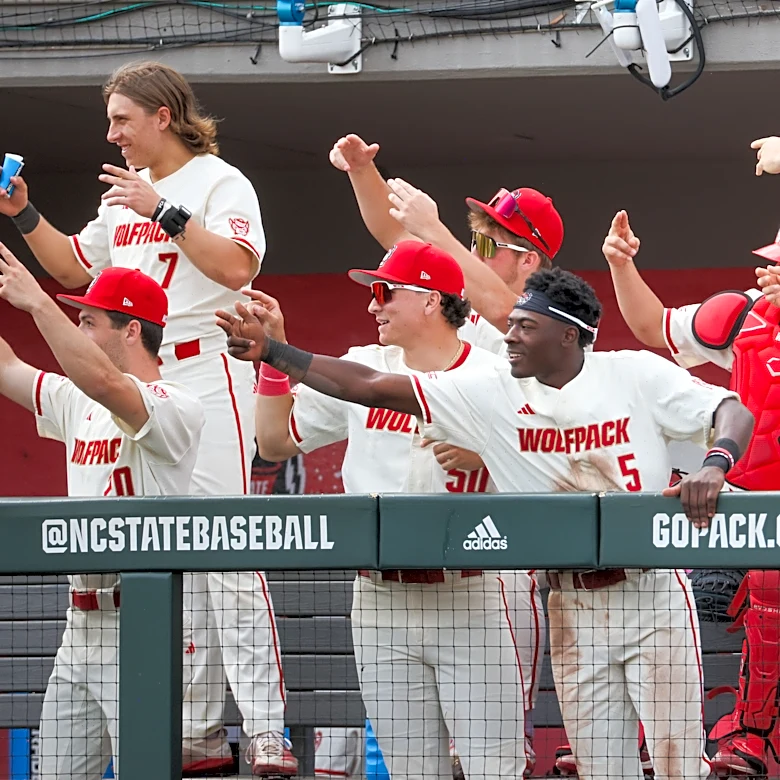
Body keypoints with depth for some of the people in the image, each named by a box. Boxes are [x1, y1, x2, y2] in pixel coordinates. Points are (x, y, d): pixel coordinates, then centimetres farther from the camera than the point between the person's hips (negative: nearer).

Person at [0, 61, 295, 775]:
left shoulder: (219, 182, -4)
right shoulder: (126, 194, 19)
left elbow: (237, 266, -19)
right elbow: (73, 268, 25)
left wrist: (163, 210, -20)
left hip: (207, 376, -8)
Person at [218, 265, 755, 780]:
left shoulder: (637, 375, -6)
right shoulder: (491, 395, 0)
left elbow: (735, 411, -8)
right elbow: (369, 387, -3)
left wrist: (714, 466, -29)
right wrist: (271, 352, -9)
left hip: (653, 594, -3)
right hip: (572, 609, 3)